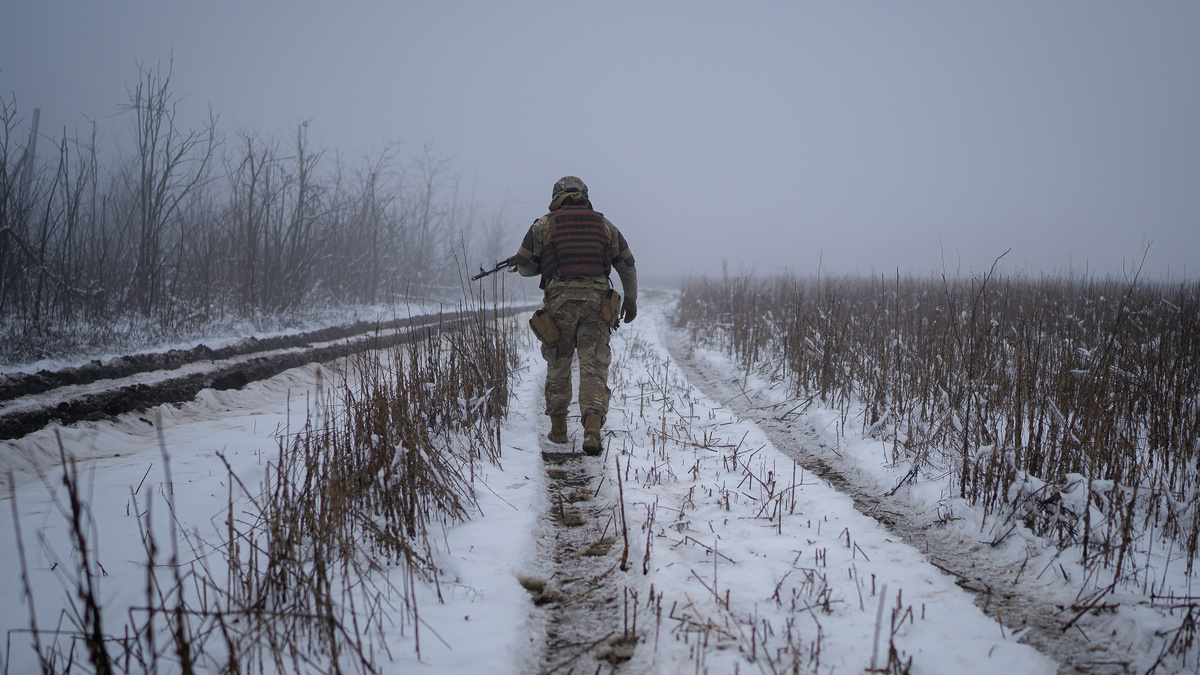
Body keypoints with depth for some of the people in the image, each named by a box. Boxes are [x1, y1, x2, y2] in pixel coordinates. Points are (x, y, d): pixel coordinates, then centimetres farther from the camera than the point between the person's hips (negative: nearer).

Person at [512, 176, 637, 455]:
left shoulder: (544, 225, 7)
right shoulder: (605, 225, 13)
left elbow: (524, 267, 10)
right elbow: (627, 266, 16)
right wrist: (631, 300, 27)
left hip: (559, 300, 0)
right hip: (596, 300, 1)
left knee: (558, 365, 15)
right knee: (594, 367, -3)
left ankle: (558, 428, 22)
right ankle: (592, 428, -20)